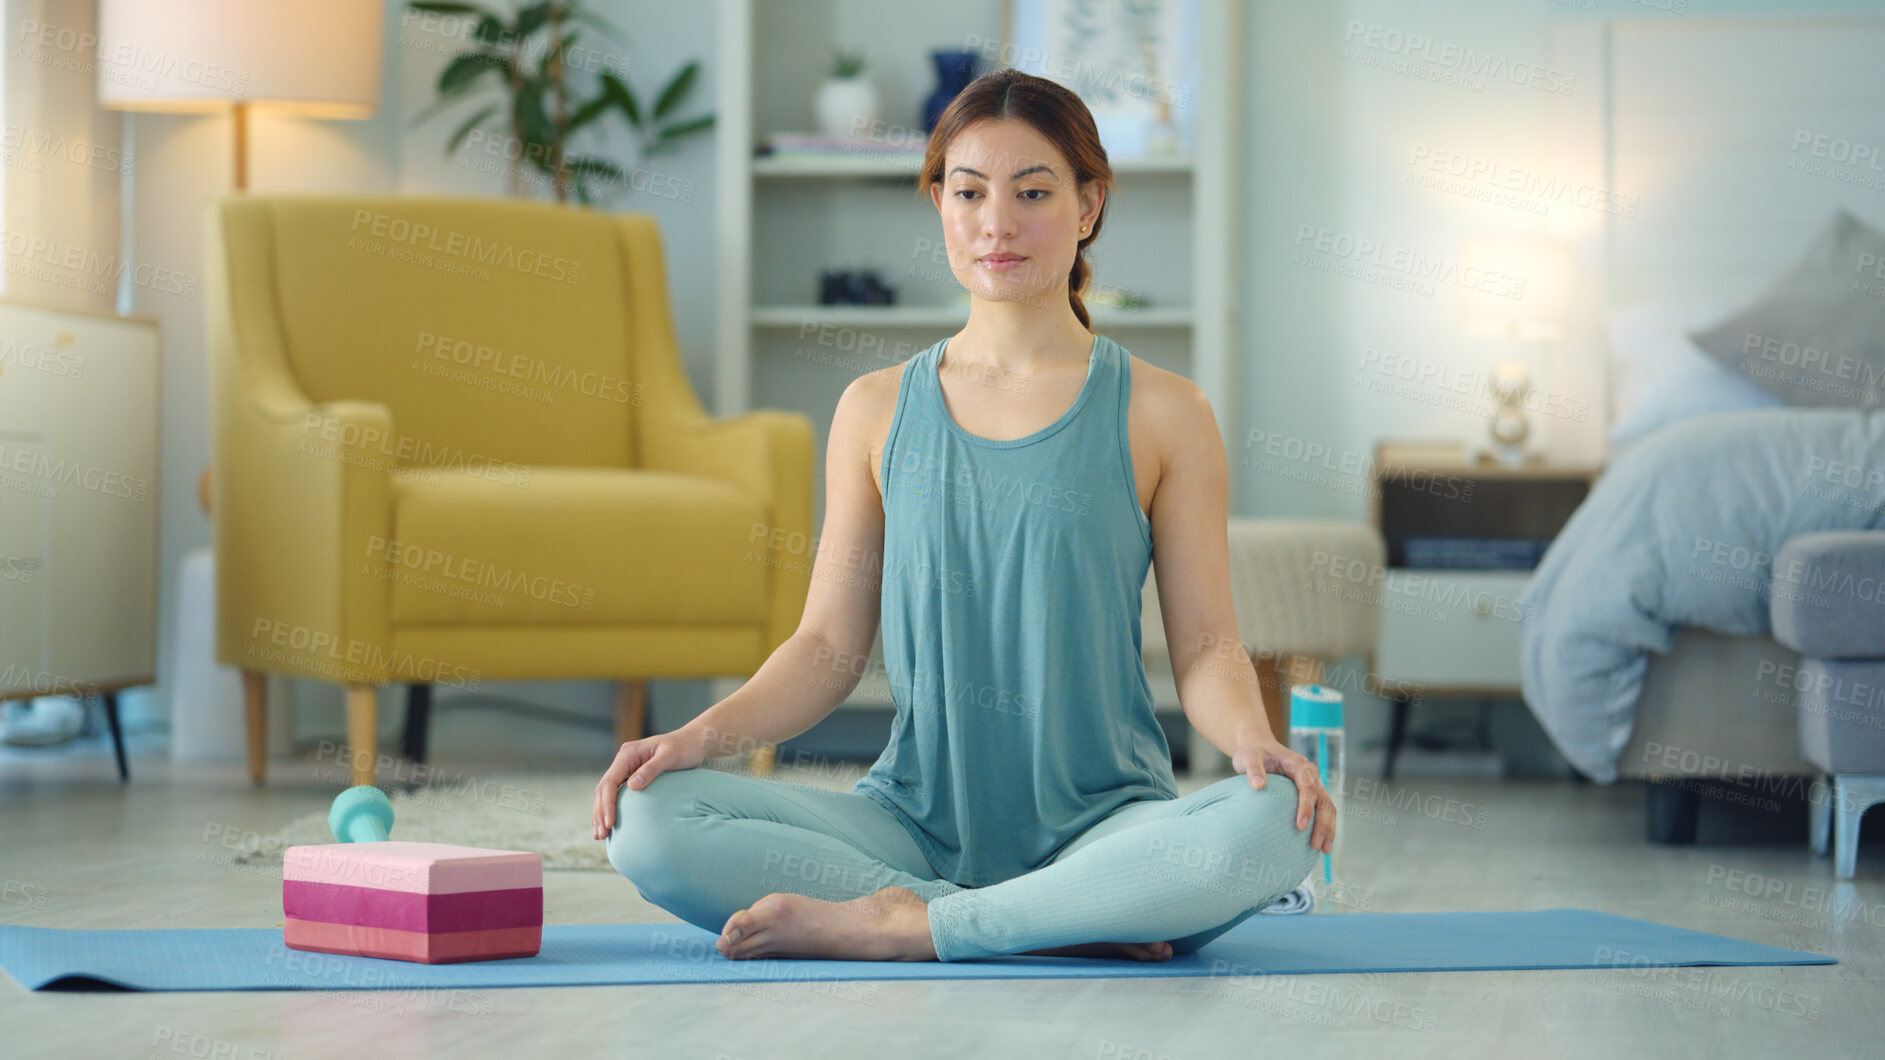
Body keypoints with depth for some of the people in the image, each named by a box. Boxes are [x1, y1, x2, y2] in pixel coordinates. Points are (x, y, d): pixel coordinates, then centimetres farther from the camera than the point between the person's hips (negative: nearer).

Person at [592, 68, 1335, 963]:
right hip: (917, 816, 2)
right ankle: (1069, 928, -23)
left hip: (1102, 817, -2)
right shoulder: (877, 412, 10)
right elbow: (829, 644, 9)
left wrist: (1253, 739, -21)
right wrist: (703, 735, -8)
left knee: (1273, 824, -36)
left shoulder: (1161, 416, 4)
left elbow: (1205, 648, 1)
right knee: (649, 823, -24)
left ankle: (895, 928, -24)